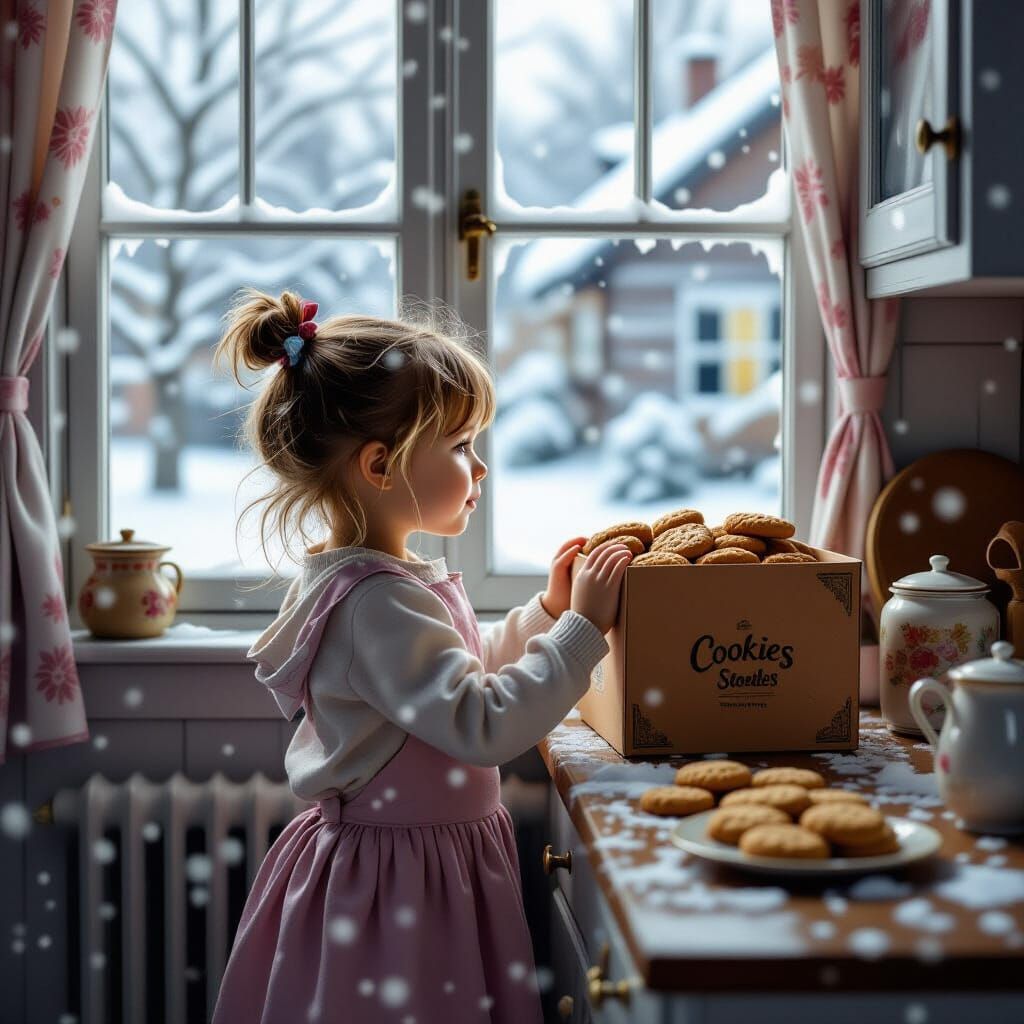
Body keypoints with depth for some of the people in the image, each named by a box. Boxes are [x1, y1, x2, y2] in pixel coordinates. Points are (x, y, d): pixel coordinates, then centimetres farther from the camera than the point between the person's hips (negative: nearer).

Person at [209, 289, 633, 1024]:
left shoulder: (388, 578, 7)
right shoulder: (377, 603, -26)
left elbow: (464, 671, 21)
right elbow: (482, 727, -31)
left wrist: (547, 612, 12)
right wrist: (580, 629, -26)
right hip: (399, 885, -10)